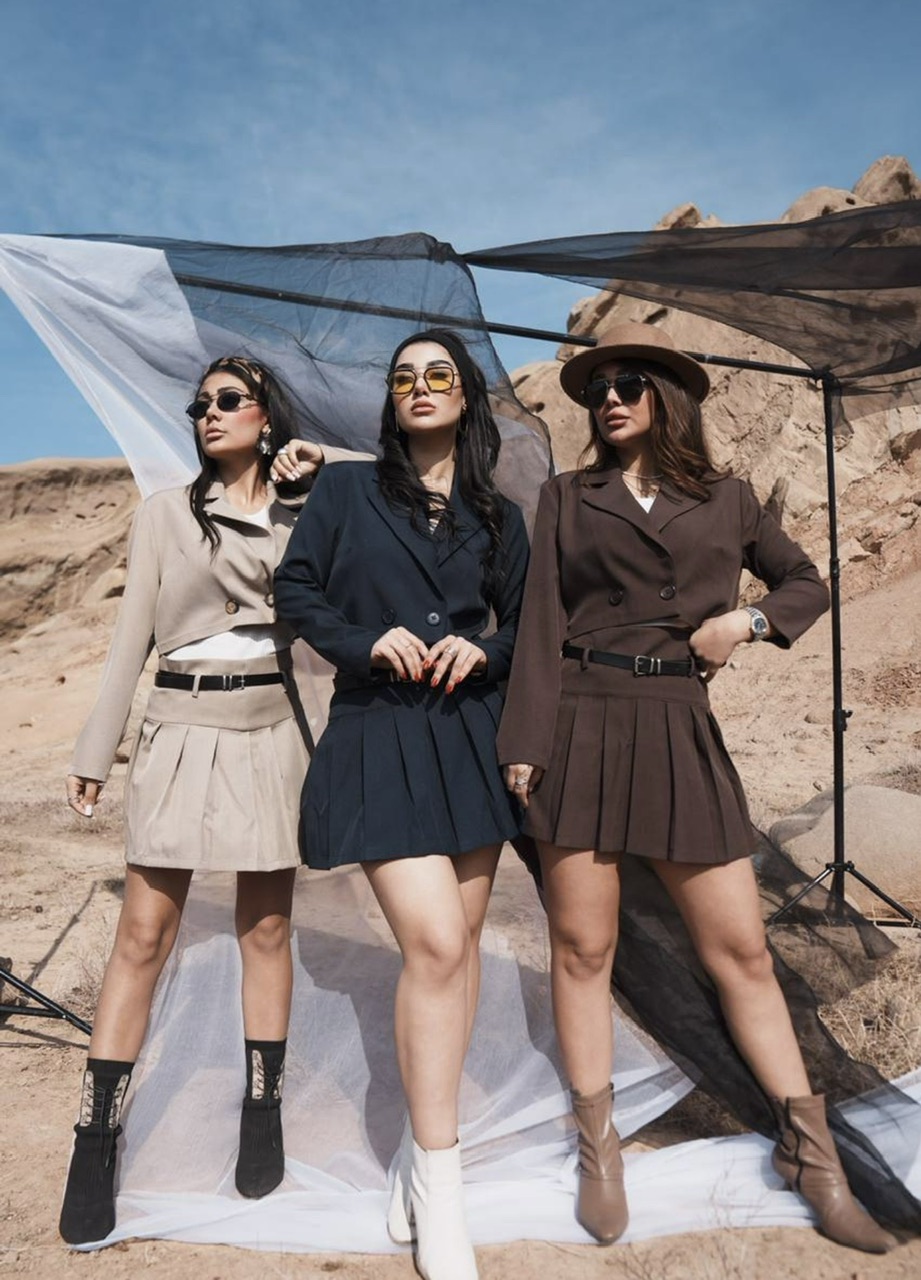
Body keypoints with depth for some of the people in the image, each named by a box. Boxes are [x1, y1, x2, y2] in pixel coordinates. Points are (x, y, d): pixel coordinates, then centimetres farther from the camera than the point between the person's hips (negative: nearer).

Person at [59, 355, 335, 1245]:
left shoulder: (304, 517, 9)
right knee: (143, 934, -1)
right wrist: (95, 750, 2)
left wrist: (320, 477, -5)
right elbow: (132, 636, 4)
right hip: (181, 732, -1)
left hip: (271, 734, 1)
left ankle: (262, 1117, 23)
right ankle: (95, 1140, 12)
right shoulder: (164, 513, 6)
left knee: (266, 927, 8)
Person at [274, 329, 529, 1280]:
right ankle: (439, 1182, 4)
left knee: (459, 941, 9)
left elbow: (525, 629, 14)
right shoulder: (345, 488, 6)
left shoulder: (497, 517, 12)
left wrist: (482, 651, -7)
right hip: (377, 735, -3)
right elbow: (294, 591, 3)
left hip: (470, 733, 4)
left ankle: (423, 1140, 29)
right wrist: (367, 641, -13)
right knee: (434, 943, -13)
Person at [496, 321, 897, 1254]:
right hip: (580, 727, 0)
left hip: (680, 732, 1)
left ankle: (812, 1154, 21)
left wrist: (748, 620, 1)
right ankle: (598, 1152, 22)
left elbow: (807, 584, 22)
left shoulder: (726, 500, 12)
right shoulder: (567, 497, 8)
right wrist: (523, 745, -6)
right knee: (582, 948, 5)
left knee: (740, 949, 4)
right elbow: (541, 625, 1)